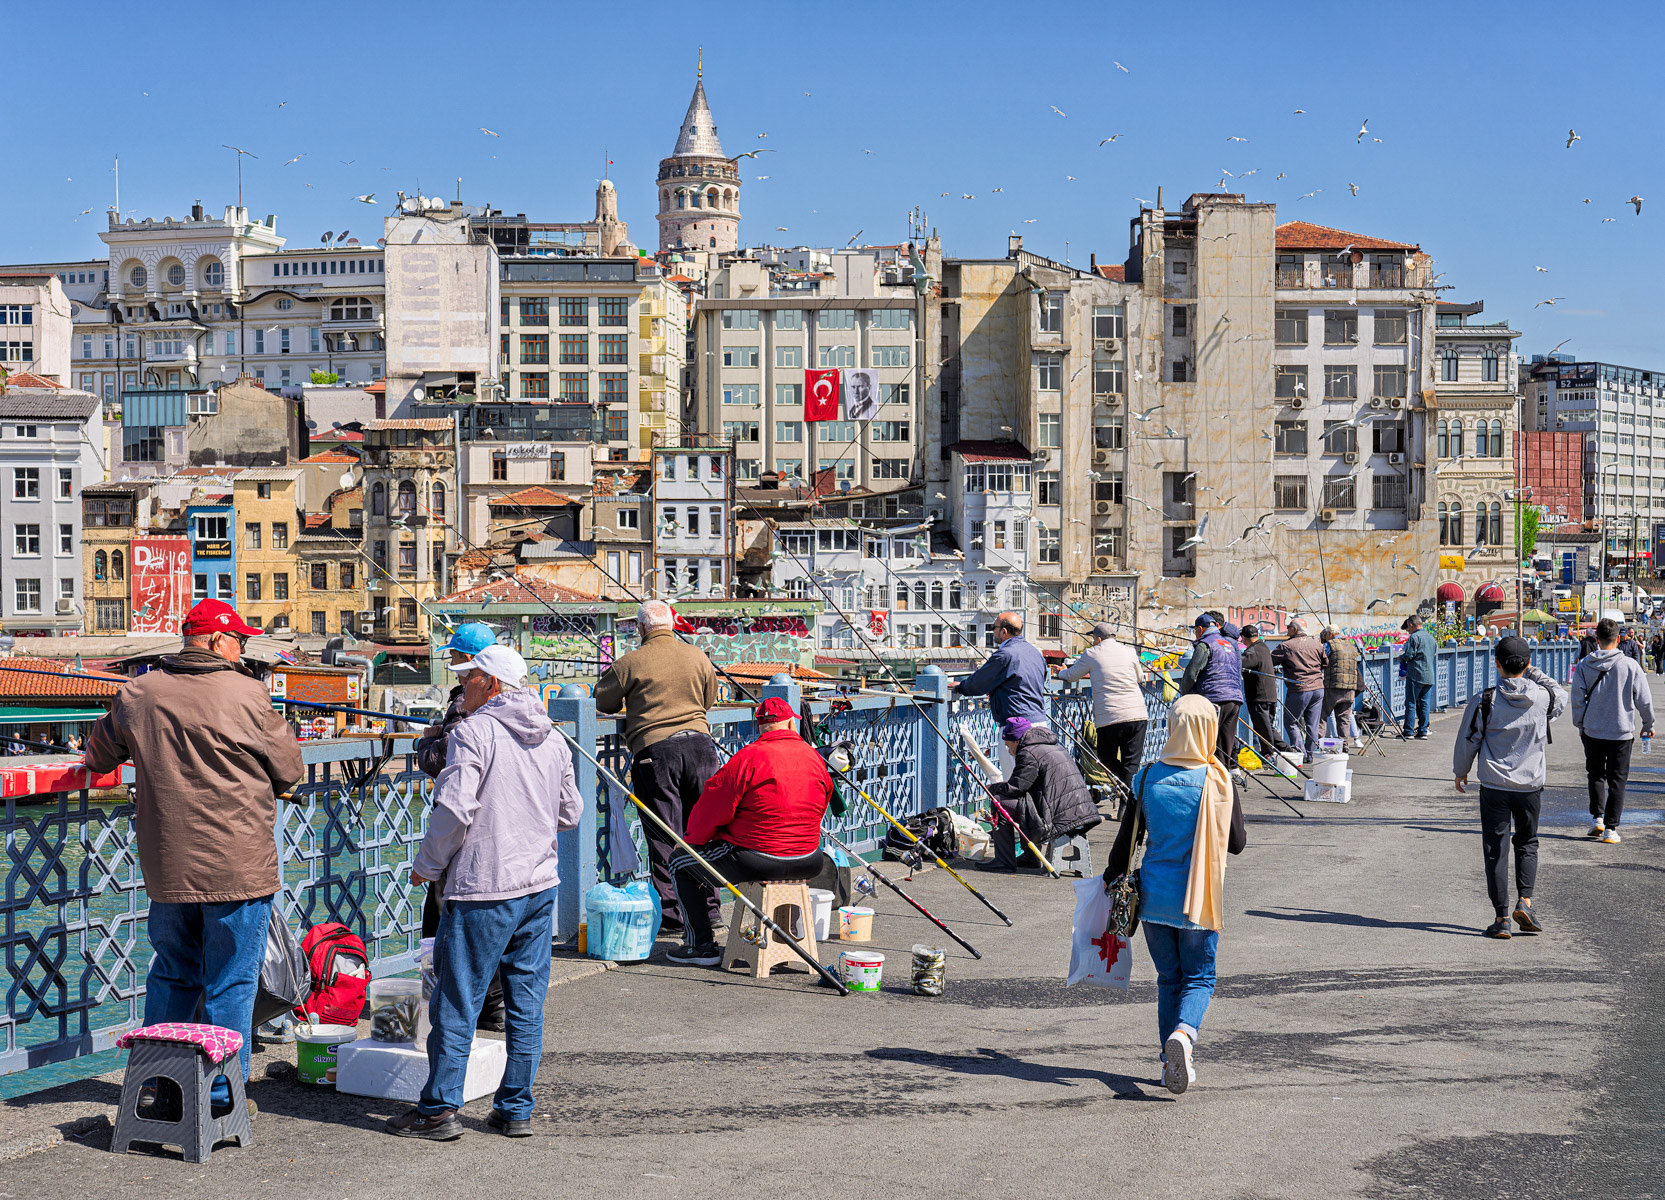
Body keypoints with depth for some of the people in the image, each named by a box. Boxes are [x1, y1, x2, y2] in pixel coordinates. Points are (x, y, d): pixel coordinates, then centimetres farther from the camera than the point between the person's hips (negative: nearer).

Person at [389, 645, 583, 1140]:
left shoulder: (473, 732, -10)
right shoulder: (554, 740, 11)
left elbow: (454, 810, -16)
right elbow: (571, 813, 17)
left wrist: (427, 865, -3)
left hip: (483, 887, -7)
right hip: (540, 884, 7)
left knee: (456, 1002, 1)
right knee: (526, 1001, 9)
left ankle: (439, 1109, 6)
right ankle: (516, 1110, 14)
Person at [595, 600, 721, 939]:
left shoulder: (631, 663, -4)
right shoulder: (698, 657, 8)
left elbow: (604, 702, 7)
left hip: (654, 749, -3)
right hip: (700, 743, 3)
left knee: (663, 837, 3)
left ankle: (672, 917, 4)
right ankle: (708, 909, 17)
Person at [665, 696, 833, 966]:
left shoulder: (749, 758, -13)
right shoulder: (816, 758, 5)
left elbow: (711, 810, -9)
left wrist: (691, 841, 8)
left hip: (756, 860, -6)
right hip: (807, 864, 6)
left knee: (680, 863, 12)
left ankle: (703, 946, 9)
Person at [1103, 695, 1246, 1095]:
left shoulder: (1147, 777, -5)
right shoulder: (1218, 782, -11)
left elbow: (1127, 838, 1)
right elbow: (1237, 844, -4)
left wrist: (1113, 877, 15)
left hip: (1154, 895, 2)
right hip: (1199, 898, -2)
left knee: (1168, 978, 16)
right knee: (1199, 977, 9)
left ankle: (1172, 1062, 15)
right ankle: (1183, 1032, -19)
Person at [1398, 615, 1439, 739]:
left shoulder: (1414, 637, -10)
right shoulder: (1431, 637, 14)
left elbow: (1409, 655, -14)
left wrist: (1400, 658, 6)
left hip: (1415, 675, -7)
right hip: (1429, 676, 7)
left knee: (1411, 703, -2)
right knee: (1425, 703, 8)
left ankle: (1408, 731, -2)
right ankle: (1423, 731, 7)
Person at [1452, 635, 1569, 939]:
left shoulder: (1483, 700, -11)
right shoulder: (1543, 697, -6)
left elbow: (1467, 740, -2)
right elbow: (1562, 697, 20)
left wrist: (1460, 772, 14)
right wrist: (1534, 673, 17)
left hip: (1494, 786, -2)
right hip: (1531, 784, 2)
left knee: (1496, 849, 5)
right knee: (1527, 843, 20)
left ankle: (1501, 917, 3)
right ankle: (1524, 900, 4)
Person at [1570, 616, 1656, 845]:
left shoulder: (1584, 666, -7)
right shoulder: (1630, 666, -10)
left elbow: (1577, 699, -3)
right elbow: (1644, 700, -3)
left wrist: (1580, 725, 13)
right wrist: (1648, 725, 12)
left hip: (1592, 731, 1)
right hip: (1622, 732, -1)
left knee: (1595, 775, 20)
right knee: (1617, 780, 6)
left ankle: (1596, 818, 10)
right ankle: (1611, 828, 4)